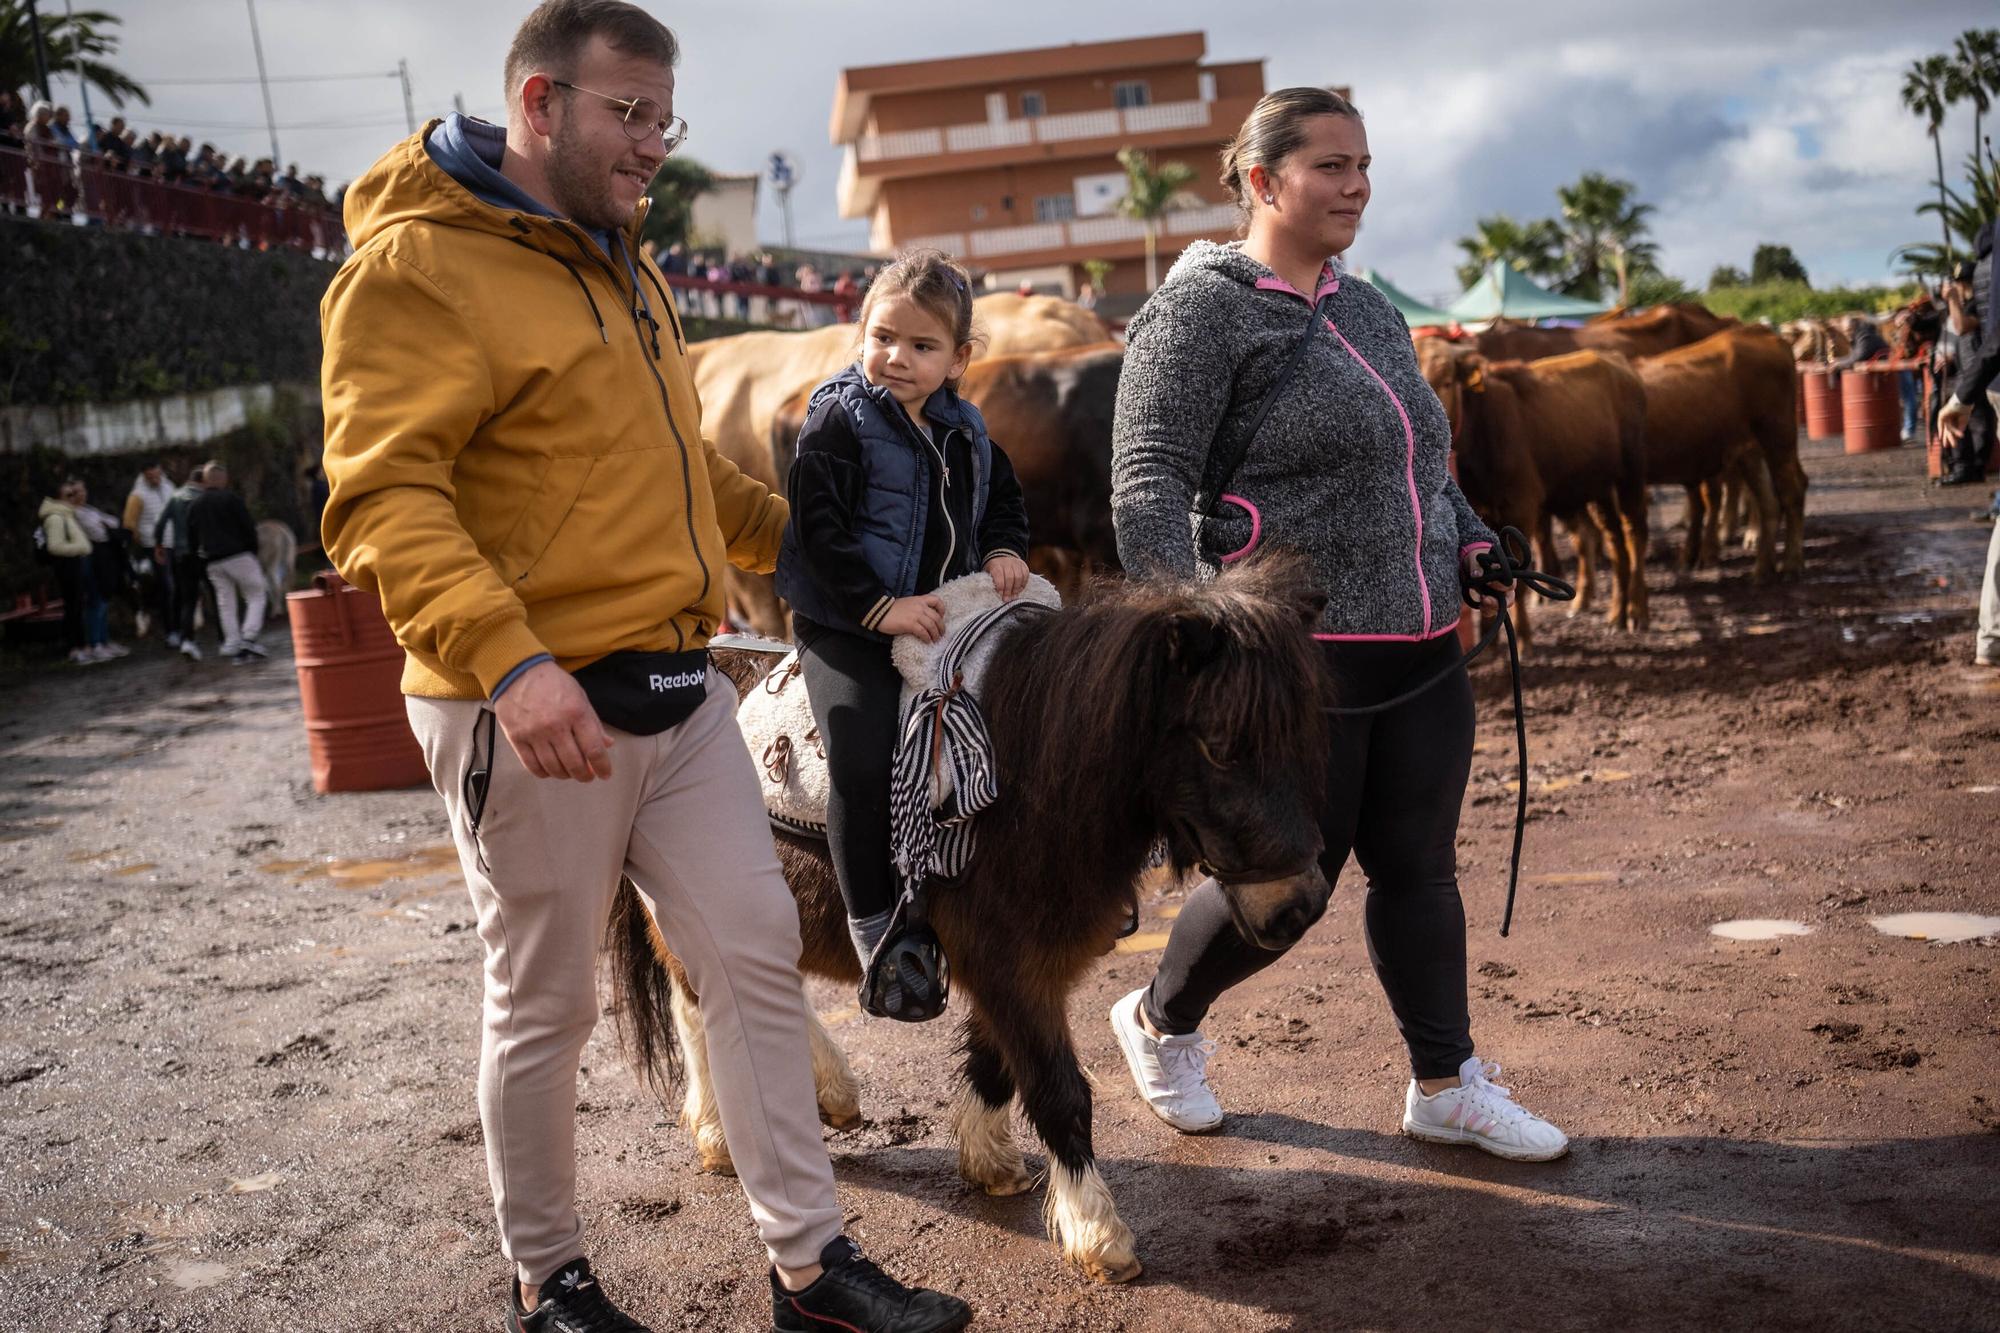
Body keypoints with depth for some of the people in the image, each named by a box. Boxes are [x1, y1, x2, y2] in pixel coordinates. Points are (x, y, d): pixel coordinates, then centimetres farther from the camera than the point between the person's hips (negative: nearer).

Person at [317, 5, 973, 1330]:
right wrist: (507, 656, -33)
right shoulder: (420, 264, -11)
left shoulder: (621, 263, 17)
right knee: (547, 1006, 6)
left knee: (760, 955, 6)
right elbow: (382, 498, -22)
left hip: (679, 693, 8)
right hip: (536, 710, -8)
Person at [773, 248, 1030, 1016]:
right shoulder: (838, 420, -9)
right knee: (865, 759, -22)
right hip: (845, 628, -6)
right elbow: (819, 530, -16)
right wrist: (879, 606, -21)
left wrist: (1004, 551, 3)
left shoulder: (965, 430, 10)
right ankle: (873, 929, -12)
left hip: (944, 622, 6)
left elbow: (1002, 499, 24)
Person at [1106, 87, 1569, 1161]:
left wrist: (1469, 541, 13)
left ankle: (1447, 1087, 25)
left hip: (1421, 651, 7)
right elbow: (1148, 481, -16)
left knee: (1419, 870, 11)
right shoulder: (1203, 307, -9)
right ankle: (1160, 1023, 29)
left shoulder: (1369, 311, 16)